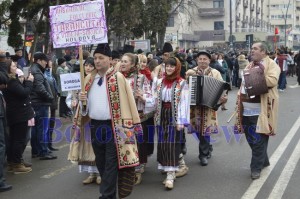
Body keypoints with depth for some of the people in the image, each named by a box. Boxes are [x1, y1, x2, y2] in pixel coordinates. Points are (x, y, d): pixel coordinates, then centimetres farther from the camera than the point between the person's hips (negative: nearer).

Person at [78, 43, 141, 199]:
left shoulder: (118, 77, -6)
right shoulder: (89, 79, 10)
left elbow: (127, 101, -9)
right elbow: (86, 104, 18)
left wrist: (131, 125, -13)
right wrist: (82, 99, -5)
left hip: (113, 126, -6)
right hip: (95, 126, 6)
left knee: (111, 163, -3)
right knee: (100, 162, 14)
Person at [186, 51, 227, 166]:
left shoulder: (215, 73, 5)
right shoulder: (190, 72, 6)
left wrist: (223, 98, -18)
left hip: (209, 105, -1)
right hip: (194, 105, 1)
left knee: (205, 129, -2)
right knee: (198, 130, 3)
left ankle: (204, 154, 13)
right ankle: (208, 148, 26)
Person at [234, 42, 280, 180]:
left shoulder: (271, 64, -4)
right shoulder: (249, 66, 19)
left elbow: (272, 81, -20)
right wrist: (239, 98, 7)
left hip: (260, 110, -8)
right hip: (247, 109, 8)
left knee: (259, 139, -2)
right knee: (250, 138, 14)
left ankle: (256, 167, 7)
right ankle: (263, 161, 30)